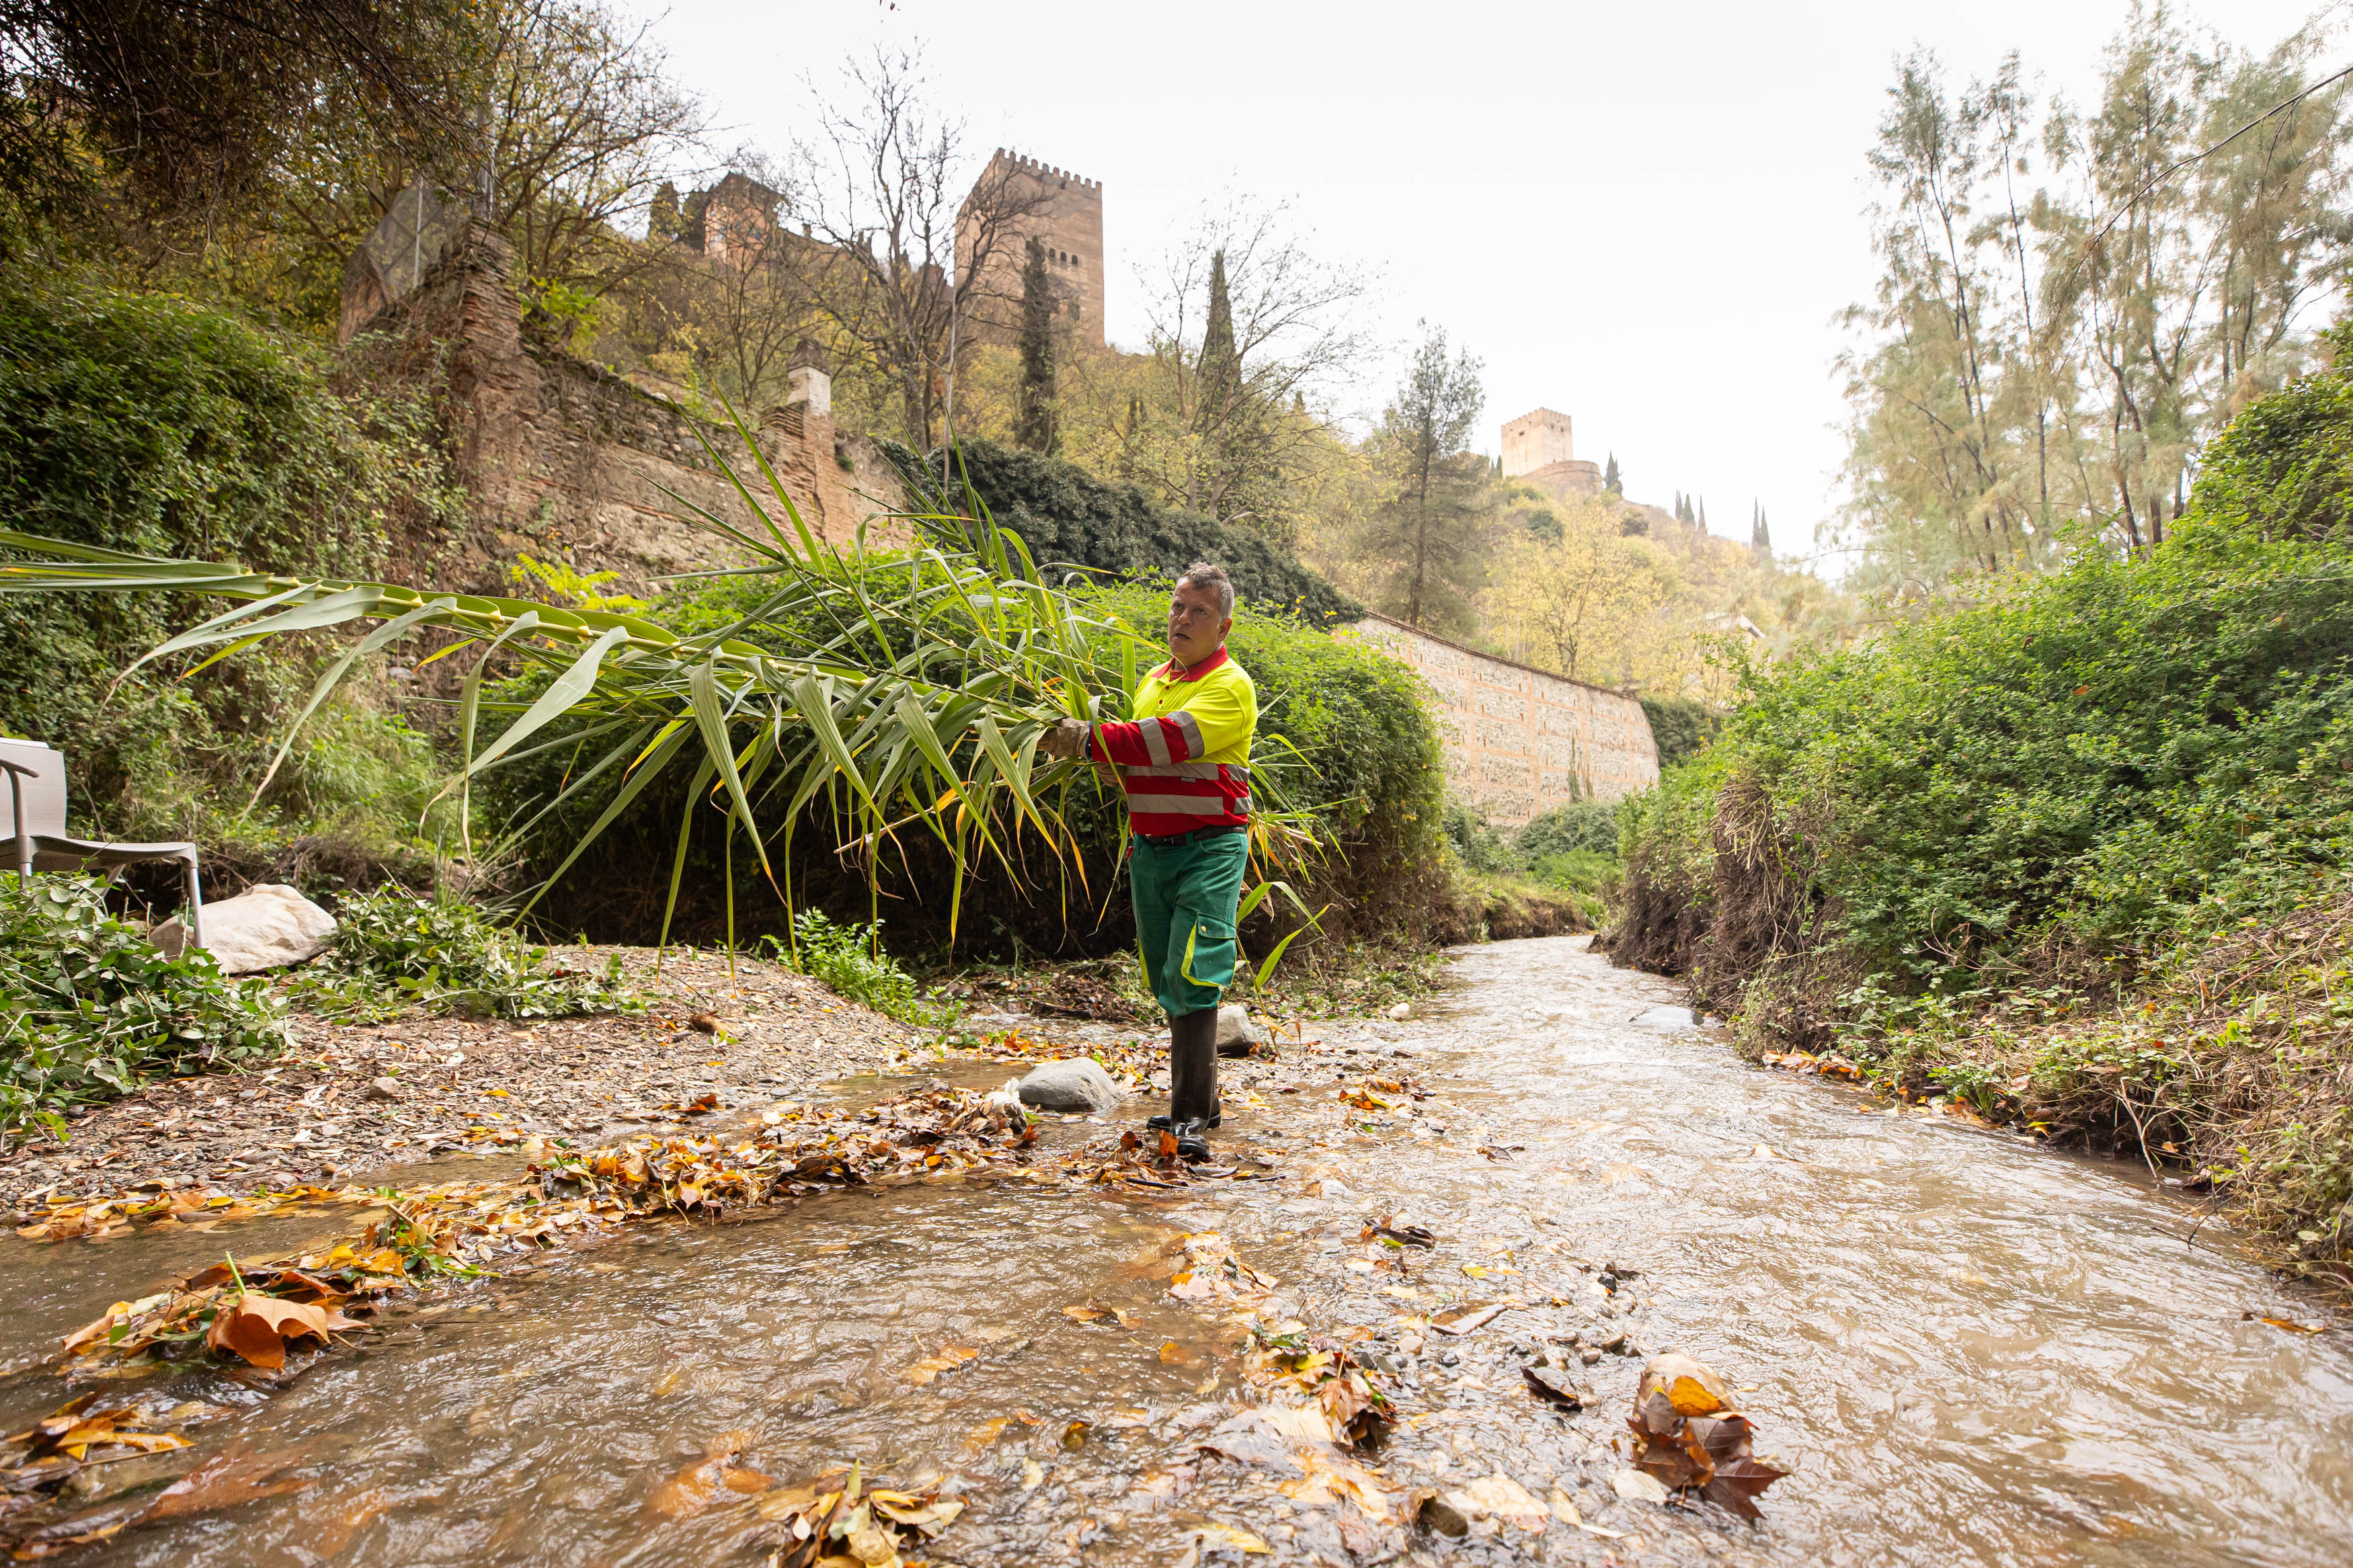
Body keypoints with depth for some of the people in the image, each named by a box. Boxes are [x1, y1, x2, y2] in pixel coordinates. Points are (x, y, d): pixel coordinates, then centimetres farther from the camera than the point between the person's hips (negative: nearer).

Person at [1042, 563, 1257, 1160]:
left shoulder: (1231, 687, -7)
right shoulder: (1155, 681, 18)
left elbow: (1169, 740, -23)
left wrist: (1088, 740, -26)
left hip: (1209, 848, -7)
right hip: (1150, 849, 8)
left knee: (1192, 976, -15)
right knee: (1167, 982, 10)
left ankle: (1191, 1116, -9)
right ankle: (1201, 1102, 24)